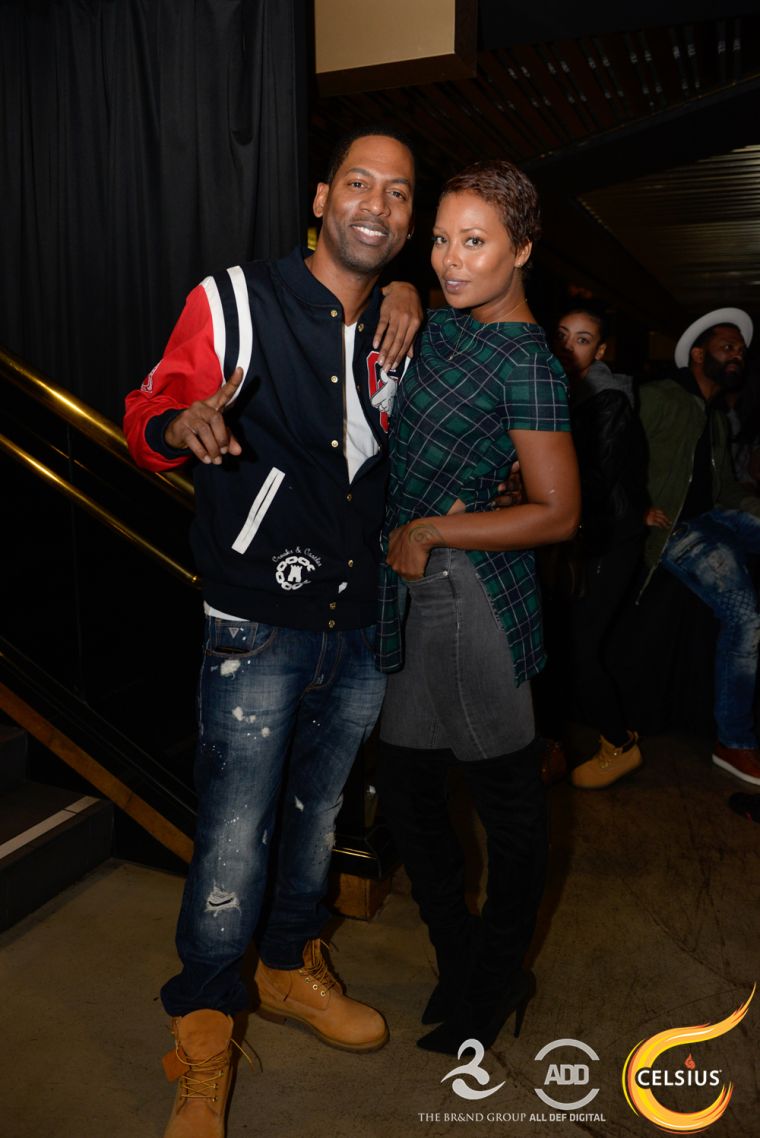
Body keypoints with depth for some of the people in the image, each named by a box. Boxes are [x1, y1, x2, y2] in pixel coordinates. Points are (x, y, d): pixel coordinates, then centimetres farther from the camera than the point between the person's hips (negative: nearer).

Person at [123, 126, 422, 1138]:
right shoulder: (234, 301, -7)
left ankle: (290, 968, 42)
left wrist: (409, 302, 3)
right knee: (235, 837, 0)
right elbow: (146, 423, -6)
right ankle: (203, 1028, 24)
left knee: (317, 811, 19)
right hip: (257, 628, -5)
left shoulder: (394, 330, 7)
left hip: (361, 627, 5)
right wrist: (183, 424, -32)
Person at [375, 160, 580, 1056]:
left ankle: (499, 982, 33)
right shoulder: (441, 325, 10)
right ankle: (458, 958, 37)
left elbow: (557, 513, -15)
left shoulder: (528, 361, -13)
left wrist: (429, 530, -15)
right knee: (405, 782, 15)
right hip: (410, 588, 9)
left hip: (469, 588, -8)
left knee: (505, 794, 10)